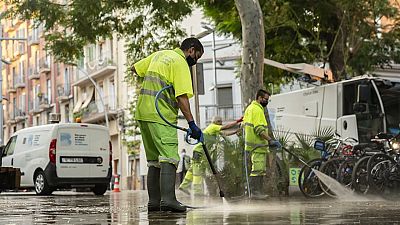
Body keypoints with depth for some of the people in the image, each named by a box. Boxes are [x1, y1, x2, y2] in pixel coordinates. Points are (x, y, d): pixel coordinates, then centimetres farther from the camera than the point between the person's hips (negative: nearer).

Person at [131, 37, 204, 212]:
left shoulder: (159, 54, 18)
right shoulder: (181, 64, -6)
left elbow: (135, 68, 26)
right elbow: (182, 97, -16)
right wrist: (192, 124, -17)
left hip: (143, 113, 8)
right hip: (162, 116, -8)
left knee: (154, 160, 12)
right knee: (170, 158, -13)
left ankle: (154, 201, 11)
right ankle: (168, 199, -24)